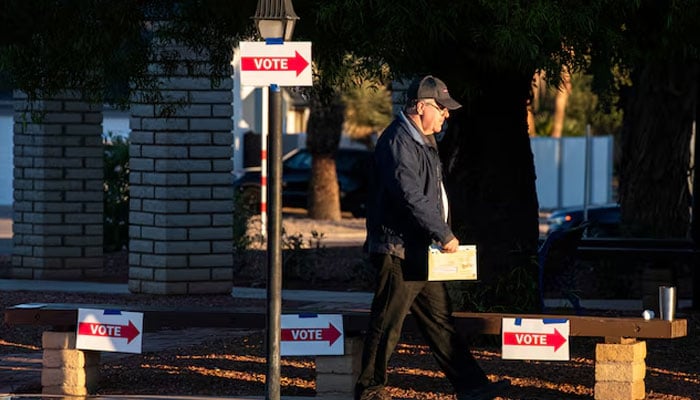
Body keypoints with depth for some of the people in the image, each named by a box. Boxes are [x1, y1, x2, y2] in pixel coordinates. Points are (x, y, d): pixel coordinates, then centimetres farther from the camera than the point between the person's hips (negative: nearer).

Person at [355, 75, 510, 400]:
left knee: (440, 321, 11)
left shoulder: (424, 141, 17)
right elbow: (411, 197, -24)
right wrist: (444, 235, -18)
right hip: (397, 252, -10)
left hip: (421, 252, 10)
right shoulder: (397, 142, -17)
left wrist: (441, 234, 15)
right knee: (386, 325, -3)